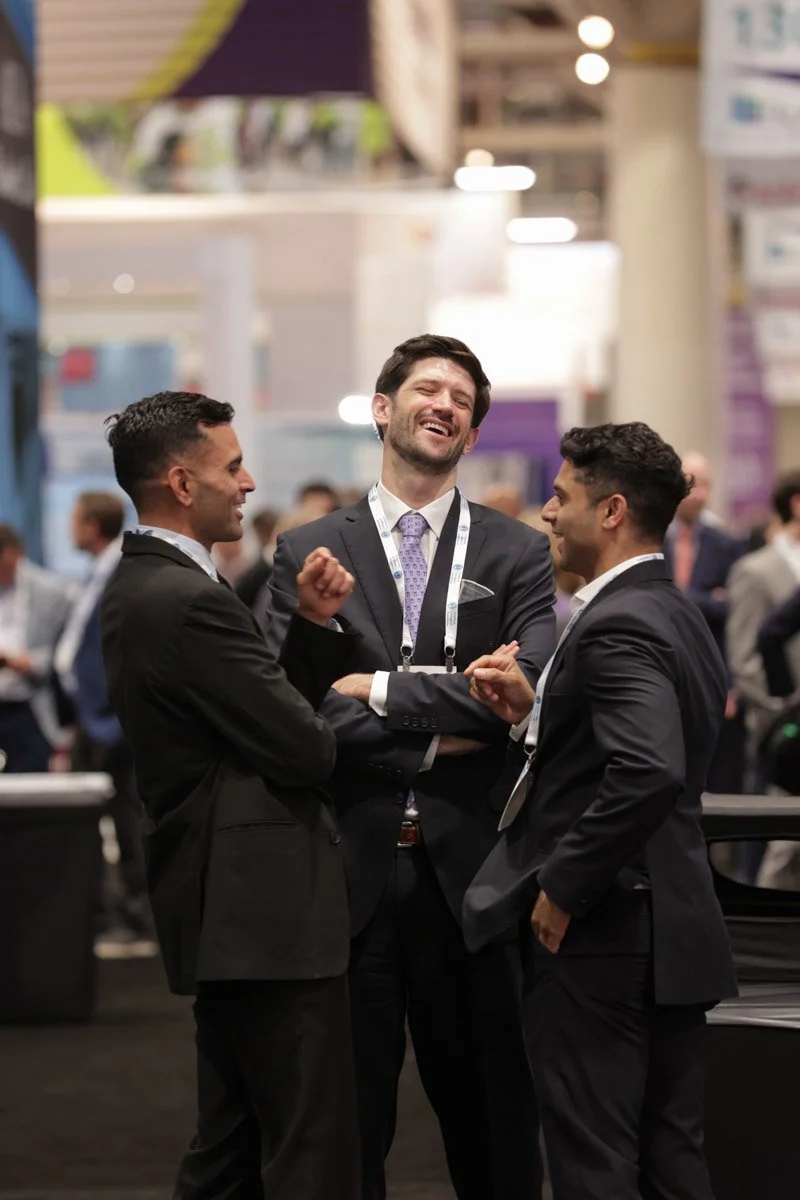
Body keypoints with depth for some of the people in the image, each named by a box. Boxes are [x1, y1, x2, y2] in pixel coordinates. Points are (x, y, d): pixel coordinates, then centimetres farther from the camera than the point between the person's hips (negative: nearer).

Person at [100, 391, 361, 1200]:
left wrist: (313, 624, 4)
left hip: (219, 903, 11)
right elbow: (308, 751, -18)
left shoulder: (138, 586, 13)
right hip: (266, 904, -11)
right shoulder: (190, 601, -19)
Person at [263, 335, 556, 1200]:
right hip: (350, 868, 0)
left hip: (469, 869, 0)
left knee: (490, 1116, 7)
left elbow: (531, 692, -10)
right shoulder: (308, 554, 5)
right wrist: (440, 734, -13)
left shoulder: (516, 555, 6)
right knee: (348, 1119, 7)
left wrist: (380, 690, -13)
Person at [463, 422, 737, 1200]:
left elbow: (649, 771, -32)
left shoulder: (618, 626, -18)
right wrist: (533, 711, 6)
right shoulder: (676, 615, 13)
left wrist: (564, 888, -22)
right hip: (672, 932, 10)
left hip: (600, 938, -10)